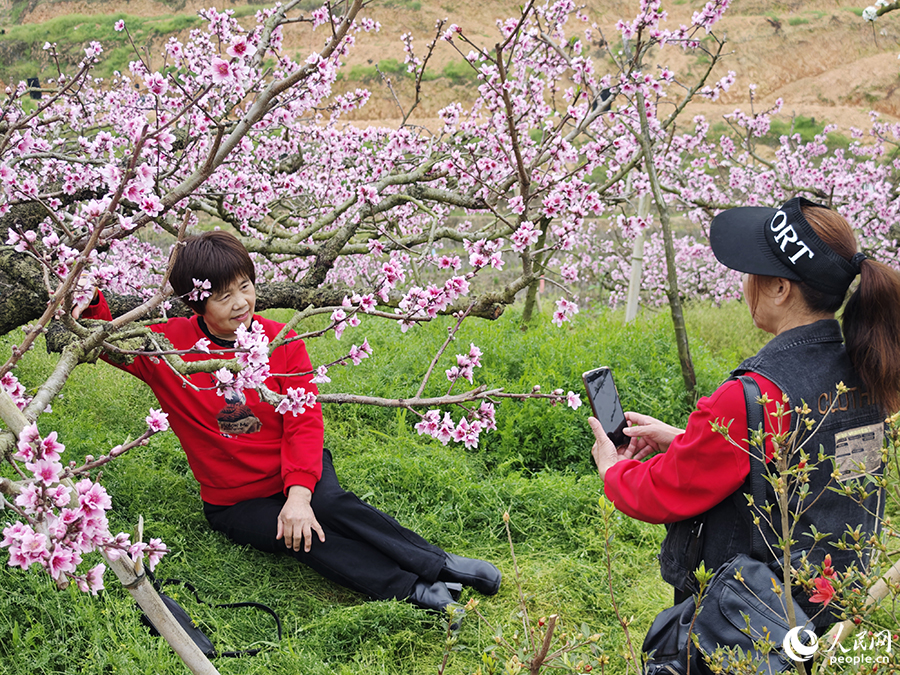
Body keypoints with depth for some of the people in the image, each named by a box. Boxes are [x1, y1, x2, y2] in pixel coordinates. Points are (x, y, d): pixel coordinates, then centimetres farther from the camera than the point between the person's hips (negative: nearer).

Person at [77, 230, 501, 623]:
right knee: (303, 539, -28)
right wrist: (91, 300, -28)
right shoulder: (168, 345, -9)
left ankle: (439, 563, -30)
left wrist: (299, 492, -26)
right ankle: (416, 591, -34)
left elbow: (304, 422, -11)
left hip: (297, 471, 1)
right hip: (235, 503, -1)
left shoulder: (282, 341, -7)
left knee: (330, 503, -31)